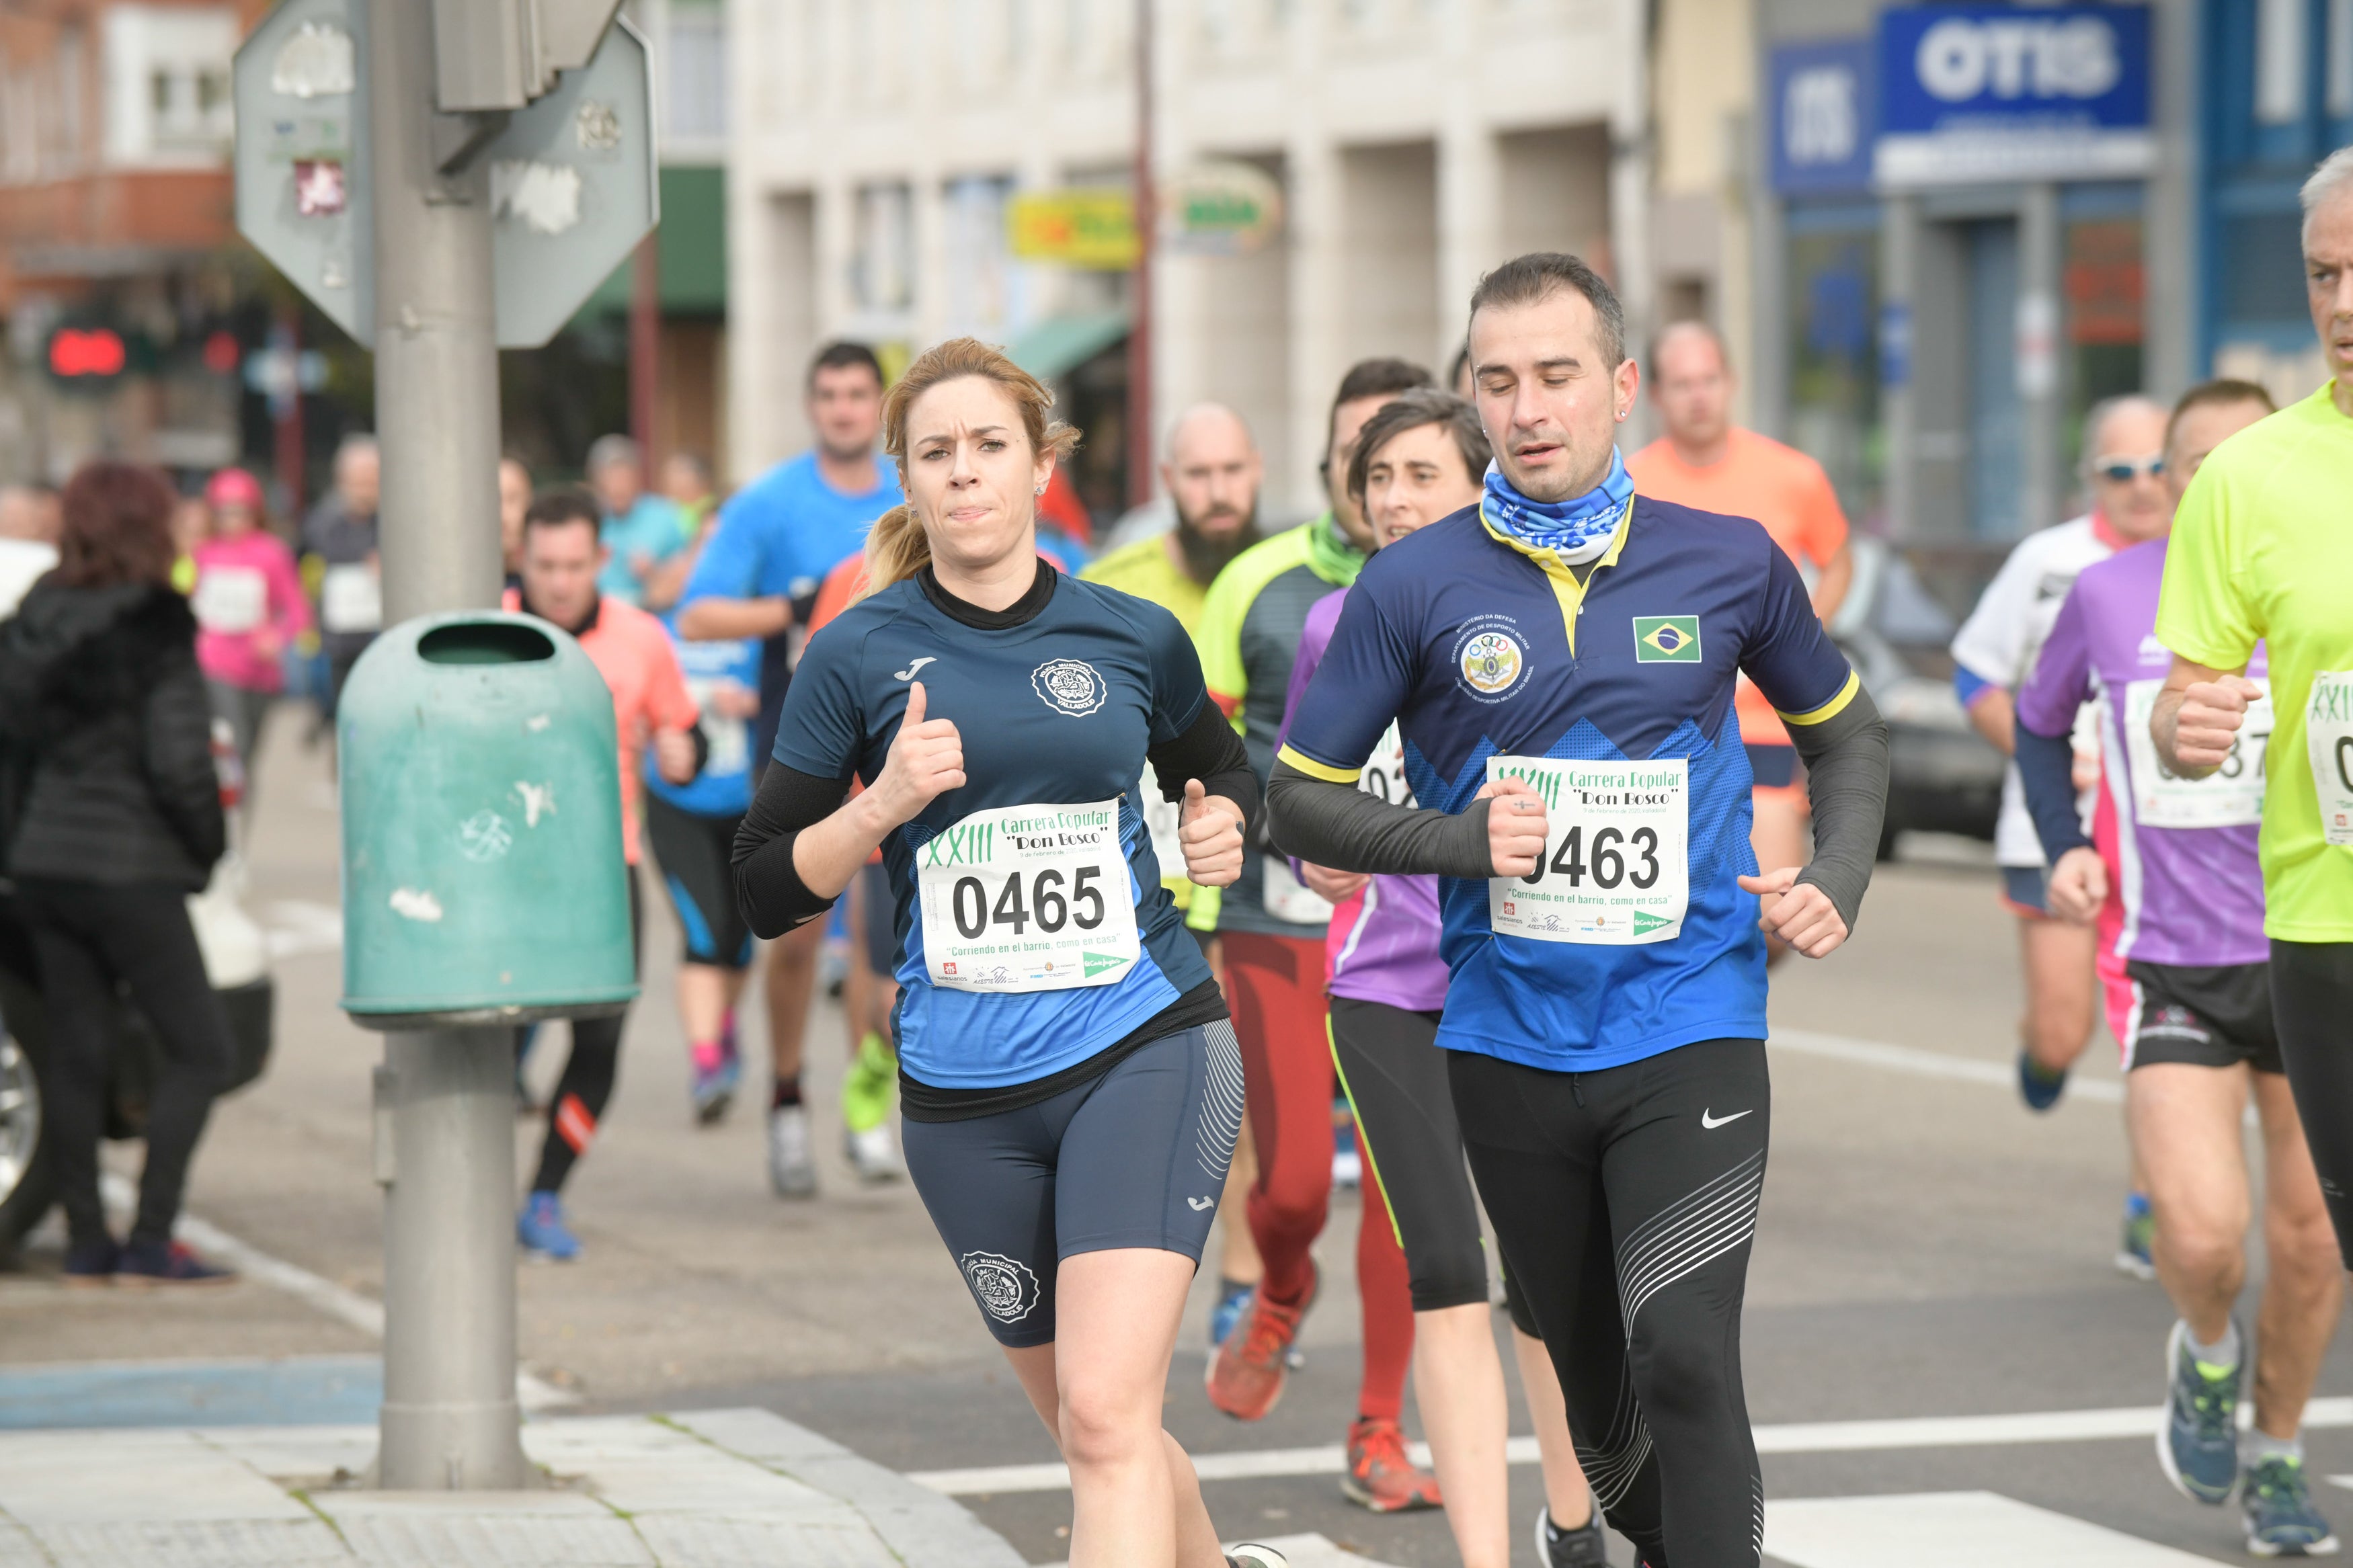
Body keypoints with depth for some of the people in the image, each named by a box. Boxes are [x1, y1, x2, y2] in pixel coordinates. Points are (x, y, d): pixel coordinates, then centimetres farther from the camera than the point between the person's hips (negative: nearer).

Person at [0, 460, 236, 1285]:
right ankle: (149, 1241, -4)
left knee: (76, 1048, 11)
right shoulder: (154, 634, -13)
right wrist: (208, 843, -1)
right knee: (200, 1048, 1)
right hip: (130, 868, -7)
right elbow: (178, 761, -16)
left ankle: (86, 1240, 13)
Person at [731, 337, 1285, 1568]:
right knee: (1088, 1428, 14)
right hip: (965, 1094, 2)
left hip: (1147, 1049, -2)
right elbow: (766, 890, 0)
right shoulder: (858, 656, -1)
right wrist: (883, 805, -16)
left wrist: (1224, 825, 2)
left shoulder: (1136, 637, 4)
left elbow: (1219, 772, 24)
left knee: (1107, 1417, -18)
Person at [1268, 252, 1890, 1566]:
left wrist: (1836, 886, 1)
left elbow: (1846, 733, 18)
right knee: (1598, 1390, 13)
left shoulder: (1730, 562, 2)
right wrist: (1461, 840, -11)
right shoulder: (1414, 588, -1)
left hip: (1693, 1028, -1)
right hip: (1510, 1047, 2)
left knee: (1685, 1360, -19)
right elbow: (1302, 802, 4)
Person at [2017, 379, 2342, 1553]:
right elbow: (2039, 721, 17)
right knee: (2204, 1234, -17)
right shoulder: (2108, 596, -2)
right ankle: (2206, 1355, 18)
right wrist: (2063, 846, 2)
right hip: (2168, 961, -1)